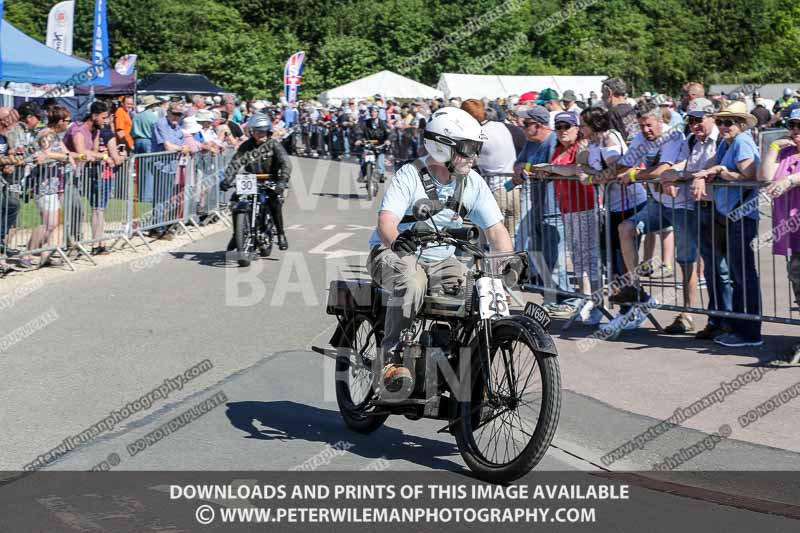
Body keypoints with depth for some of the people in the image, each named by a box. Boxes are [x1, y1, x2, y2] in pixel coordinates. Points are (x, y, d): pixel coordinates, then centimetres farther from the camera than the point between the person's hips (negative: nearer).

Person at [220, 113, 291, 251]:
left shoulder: (274, 145, -6)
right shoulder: (246, 146, 2)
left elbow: (285, 163, -17)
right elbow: (235, 163, -8)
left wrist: (282, 180, -35)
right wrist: (227, 179, -25)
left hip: (270, 182, -3)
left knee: (274, 201, -28)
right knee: (235, 200, -14)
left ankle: (281, 235, -14)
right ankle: (236, 234, 3)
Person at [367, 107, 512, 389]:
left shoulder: (472, 183, -1)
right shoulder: (410, 175, -15)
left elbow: (496, 230, -3)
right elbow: (386, 222, -27)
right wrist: (396, 241, -51)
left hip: (441, 260, 5)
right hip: (394, 254, -5)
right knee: (412, 281, -38)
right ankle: (393, 358, -30)